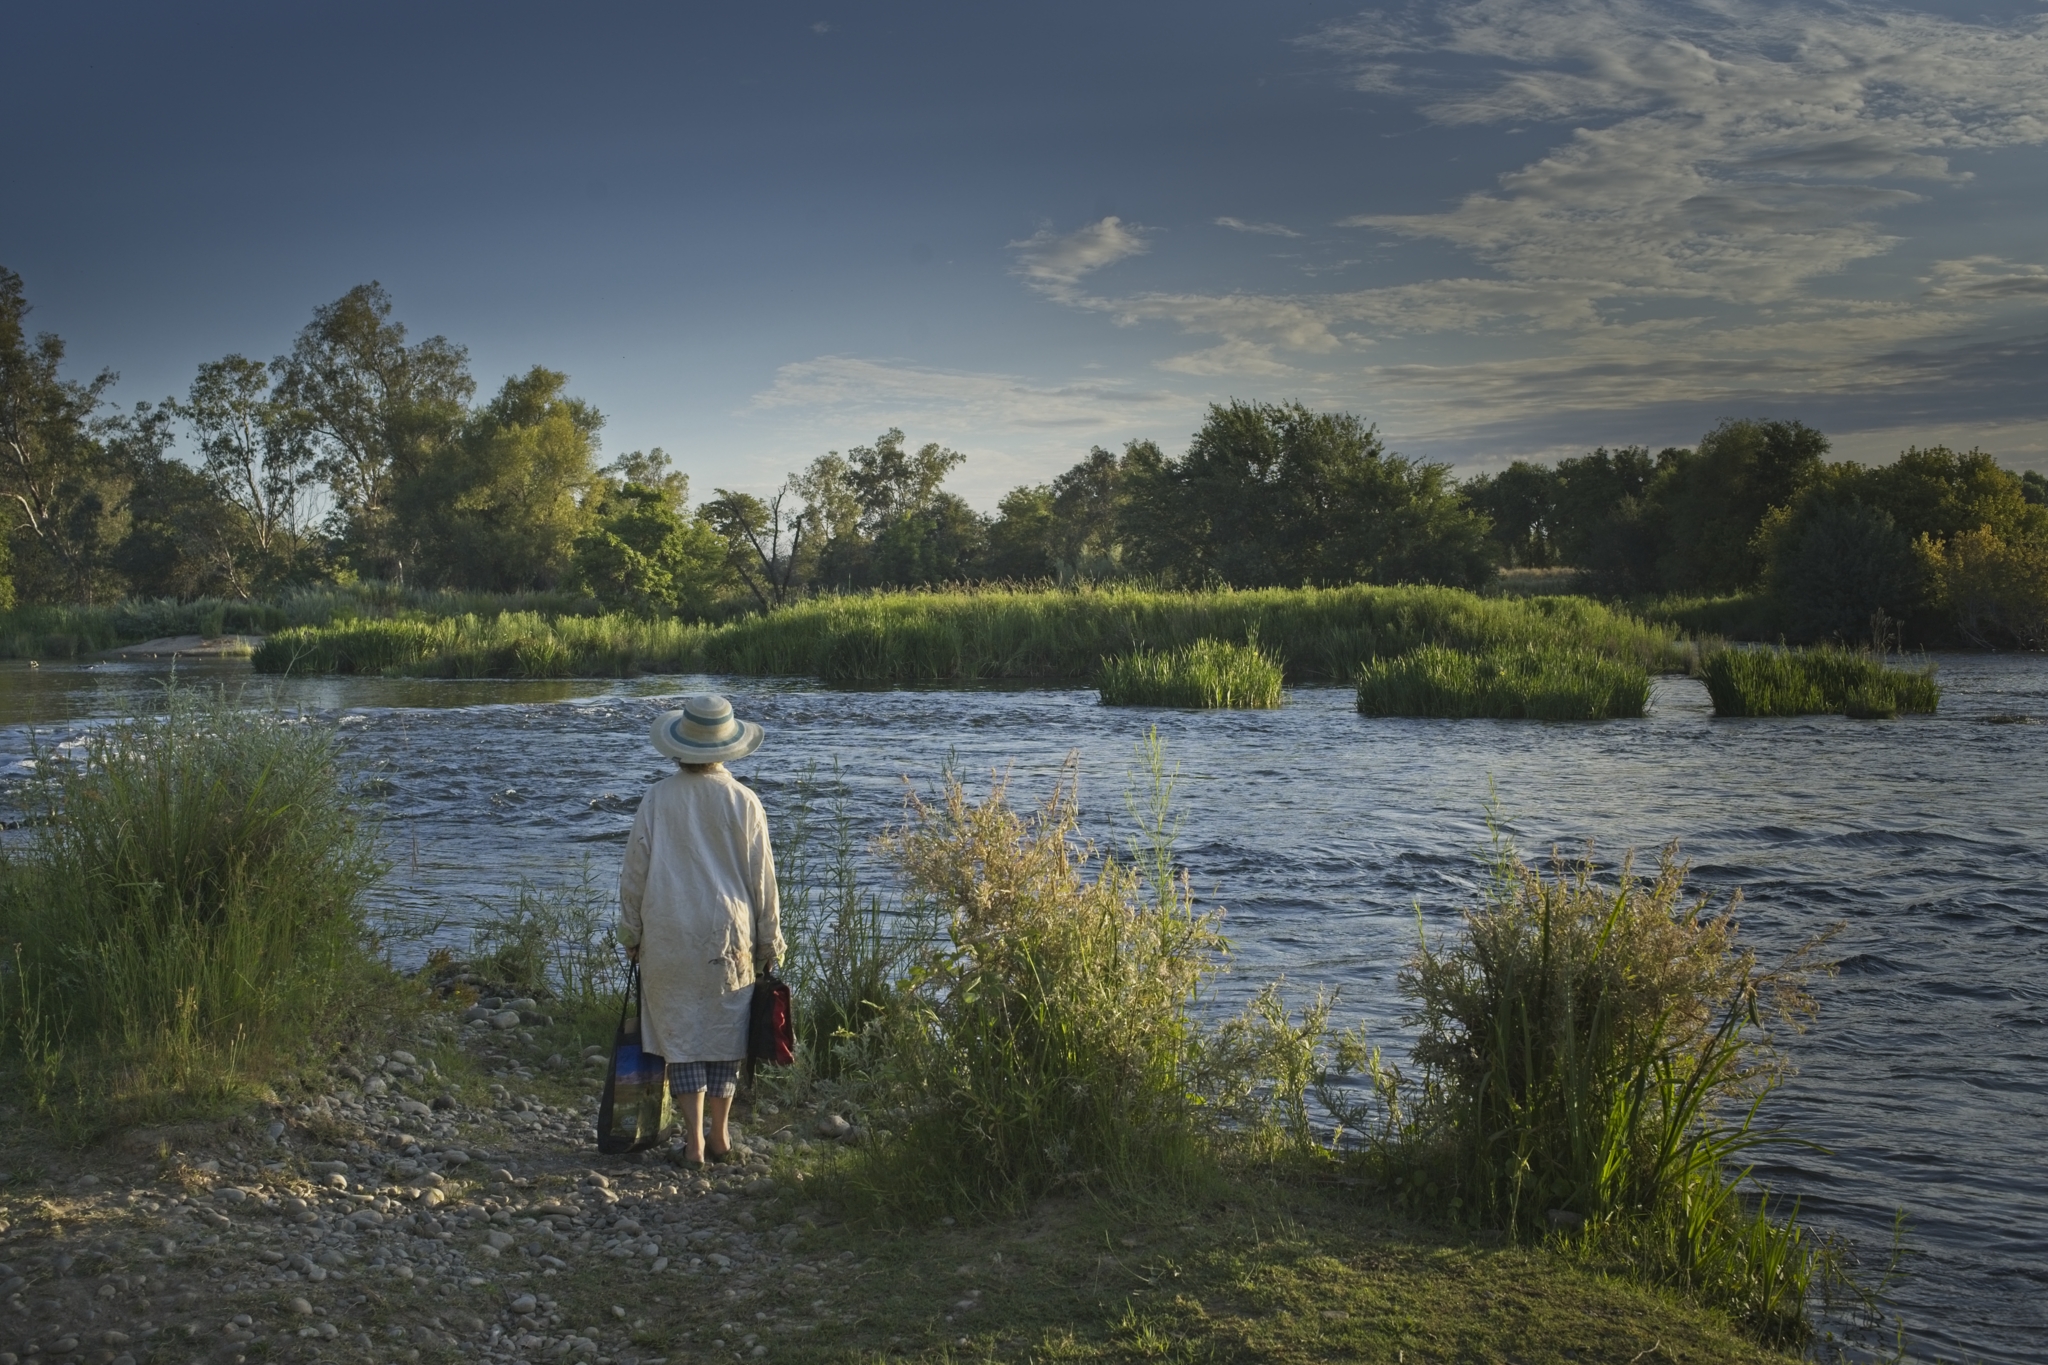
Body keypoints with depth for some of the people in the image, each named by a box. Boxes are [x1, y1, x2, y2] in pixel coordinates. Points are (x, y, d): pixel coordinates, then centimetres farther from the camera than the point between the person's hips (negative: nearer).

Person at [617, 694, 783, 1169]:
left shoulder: (657, 799, -3)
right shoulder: (743, 801, -3)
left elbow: (634, 872, 2)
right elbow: (762, 878, 1)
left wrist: (631, 933, 13)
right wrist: (769, 941, 10)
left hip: (667, 937, 0)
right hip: (728, 935, 0)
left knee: (681, 1034, 5)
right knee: (724, 1031, 12)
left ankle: (694, 1141, -1)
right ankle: (719, 1135, 19)